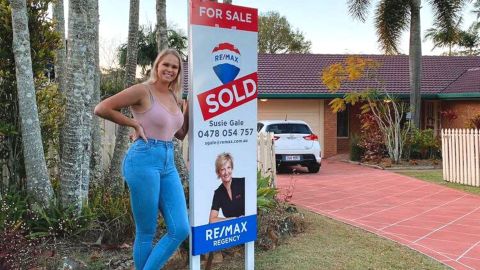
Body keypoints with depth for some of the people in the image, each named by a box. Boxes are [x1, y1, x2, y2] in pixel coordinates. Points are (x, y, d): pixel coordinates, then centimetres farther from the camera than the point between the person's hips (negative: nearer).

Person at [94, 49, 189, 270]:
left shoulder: (172, 96, 15)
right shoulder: (143, 90, -7)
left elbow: (181, 134, 21)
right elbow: (101, 109, -9)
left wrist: (189, 106, 12)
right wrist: (135, 123, -8)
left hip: (168, 163, 7)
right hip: (144, 160, -7)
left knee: (180, 230, 3)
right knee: (146, 234, 4)